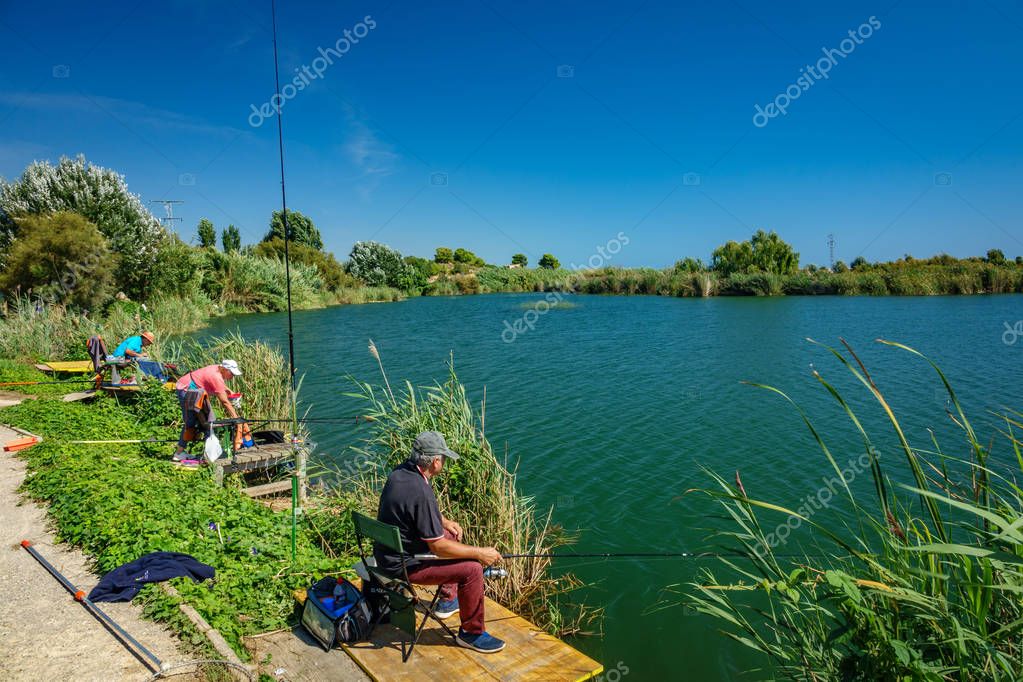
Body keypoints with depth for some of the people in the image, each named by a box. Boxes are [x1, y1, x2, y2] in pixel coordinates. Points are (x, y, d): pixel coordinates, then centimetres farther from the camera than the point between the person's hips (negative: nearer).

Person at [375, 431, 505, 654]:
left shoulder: (399, 472, -3)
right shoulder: (421, 492, -30)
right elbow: (438, 548, -24)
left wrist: (443, 521, 12)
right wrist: (480, 553, -15)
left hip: (387, 551, 10)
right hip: (402, 565, -10)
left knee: (452, 535, 25)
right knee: (472, 568, -13)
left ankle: (447, 601, 36)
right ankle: (471, 633, 5)